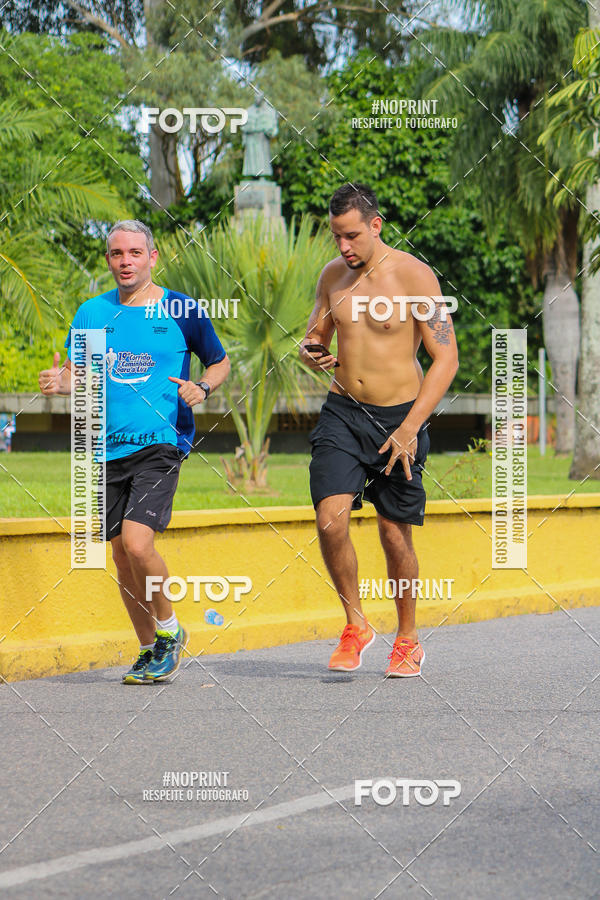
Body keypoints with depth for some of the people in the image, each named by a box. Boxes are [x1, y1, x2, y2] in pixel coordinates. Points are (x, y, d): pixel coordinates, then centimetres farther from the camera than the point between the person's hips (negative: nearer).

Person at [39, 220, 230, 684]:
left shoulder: (182, 311, 1)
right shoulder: (93, 312, 8)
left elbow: (221, 362, 13)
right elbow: (75, 375, 11)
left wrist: (202, 388, -8)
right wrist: (62, 382, -13)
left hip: (162, 442, -4)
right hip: (110, 449, 4)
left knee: (136, 542, -20)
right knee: (122, 556, 8)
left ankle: (169, 630, 5)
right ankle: (150, 650, 25)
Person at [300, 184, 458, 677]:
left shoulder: (414, 275, -10)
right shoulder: (332, 275, 5)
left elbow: (446, 360, -11)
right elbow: (315, 335, 21)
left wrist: (409, 430, -18)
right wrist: (311, 352, -6)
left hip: (400, 414, -3)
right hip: (343, 413, 3)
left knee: (395, 534, 3)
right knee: (331, 520, -15)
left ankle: (408, 639, 23)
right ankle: (356, 625, 5)